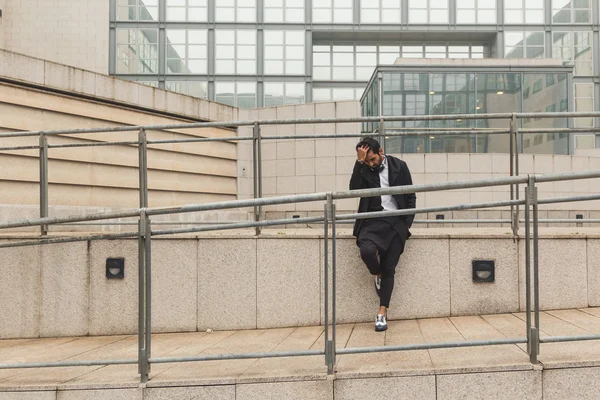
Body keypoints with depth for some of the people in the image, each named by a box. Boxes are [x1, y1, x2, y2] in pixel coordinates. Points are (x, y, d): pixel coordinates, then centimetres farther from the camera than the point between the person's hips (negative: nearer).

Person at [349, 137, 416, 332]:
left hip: (396, 221, 0)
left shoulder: (399, 166, 4)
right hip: (374, 220, 0)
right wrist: (360, 162, -17)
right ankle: (378, 276, 4)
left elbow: (411, 196, 8)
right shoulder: (363, 169, 4)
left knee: (389, 269, -2)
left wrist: (407, 223, -1)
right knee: (367, 250, -30)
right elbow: (354, 189, -14)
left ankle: (382, 313, 5)